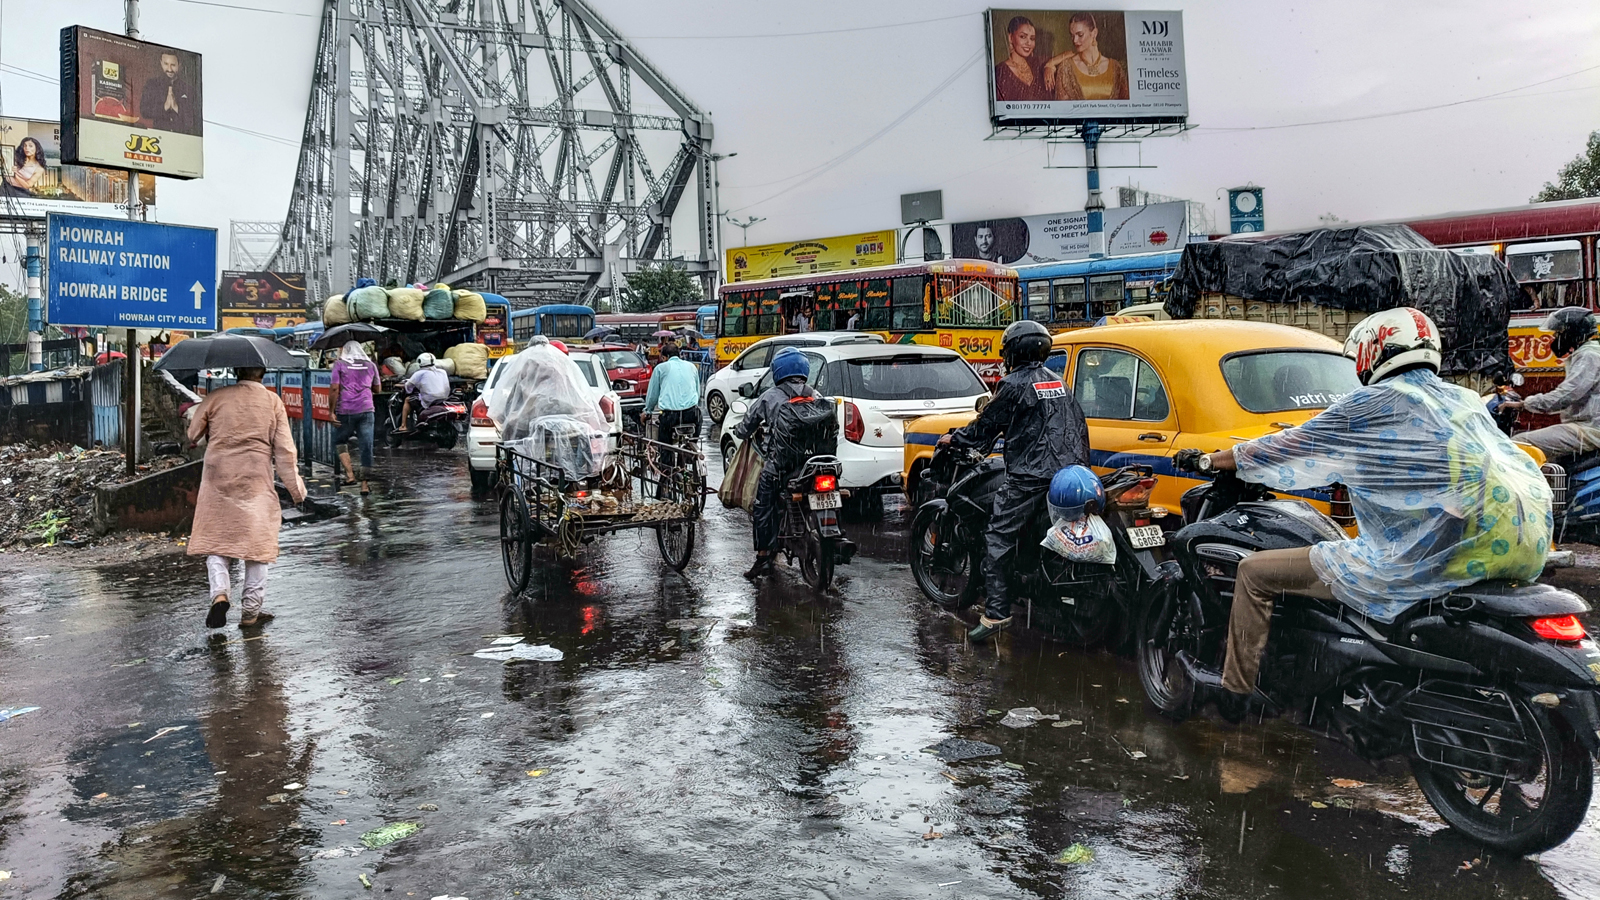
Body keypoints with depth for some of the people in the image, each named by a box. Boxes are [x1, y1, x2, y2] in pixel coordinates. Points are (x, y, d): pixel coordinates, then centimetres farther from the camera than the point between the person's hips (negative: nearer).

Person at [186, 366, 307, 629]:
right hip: (256, 480, 0)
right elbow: (285, 450, -4)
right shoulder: (273, 401, -2)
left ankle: (219, 593, -12)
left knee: (215, 537, 11)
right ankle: (251, 611, 11)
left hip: (218, 479, 0)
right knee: (257, 540, 8)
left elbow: (193, 434, 7)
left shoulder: (216, 397, -1)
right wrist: (295, 487, 3)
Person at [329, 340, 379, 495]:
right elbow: (376, 389, 19)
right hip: (366, 410, 2)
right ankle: (364, 484, 1)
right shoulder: (370, 365, 11)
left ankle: (349, 475, 0)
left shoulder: (339, 364, 2)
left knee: (340, 441, 16)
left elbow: (335, 389, -6)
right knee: (366, 447, 2)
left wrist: (332, 411, -4)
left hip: (345, 412, -2)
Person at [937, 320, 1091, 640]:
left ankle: (996, 611, -10)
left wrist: (955, 438, 17)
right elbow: (1078, 426, 25)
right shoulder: (1058, 381, 17)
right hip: (1071, 473, 8)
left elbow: (986, 427, 1)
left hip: (1031, 478, -8)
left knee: (999, 540, -3)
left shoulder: (1014, 385, -5)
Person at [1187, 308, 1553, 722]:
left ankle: (1234, 692, 12)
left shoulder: (1371, 403, -1)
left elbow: (1287, 449, 6)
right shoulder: (1466, 401, 19)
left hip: (1425, 560, -8)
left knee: (1255, 572, 3)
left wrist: (1206, 460, 19)